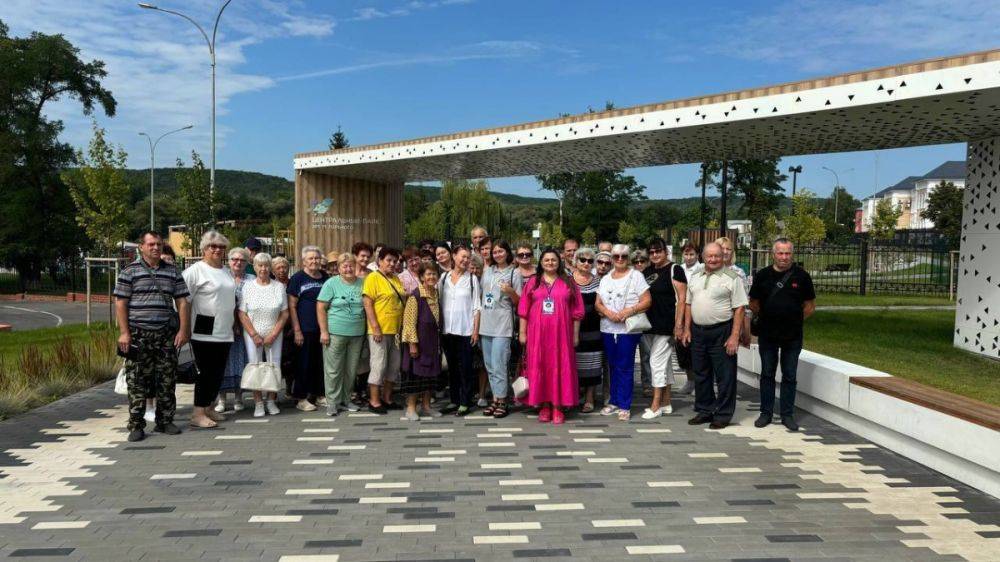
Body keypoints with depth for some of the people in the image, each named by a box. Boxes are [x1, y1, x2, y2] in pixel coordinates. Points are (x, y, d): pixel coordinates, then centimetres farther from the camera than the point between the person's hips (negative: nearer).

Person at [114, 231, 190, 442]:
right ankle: (136, 426, 7)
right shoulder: (129, 271, 1)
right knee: (137, 381, -1)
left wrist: (183, 330, 1)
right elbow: (120, 303, -2)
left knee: (167, 380, 6)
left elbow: (182, 302, 10)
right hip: (138, 335, -3)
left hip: (166, 335, 3)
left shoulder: (172, 272, 11)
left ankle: (164, 421, 18)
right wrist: (124, 332, -9)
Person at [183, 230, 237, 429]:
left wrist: (233, 322, 21)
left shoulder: (226, 272, 16)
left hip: (224, 332, 7)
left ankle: (208, 408, 23)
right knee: (205, 372, -5)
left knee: (218, 373, 11)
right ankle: (198, 414, 2)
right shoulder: (196, 270, -8)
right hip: (204, 332, -7)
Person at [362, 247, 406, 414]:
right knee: (379, 365, -2)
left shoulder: (396, 279, 13)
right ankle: (374, 401, 7)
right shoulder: (372, 278, -8)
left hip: (396, 330, 7)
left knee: (394, 366, 12)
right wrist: (375, 328, -19)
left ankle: (387, 398, 23)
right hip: (380, 331, -7)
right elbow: (367, 304, -14)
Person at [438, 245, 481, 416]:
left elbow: (476, 307, -1)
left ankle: (465, 402, 9)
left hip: (465, 330, -3)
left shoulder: (472, 279, 0)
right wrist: (439, 327, 3)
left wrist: (476, 330, -6)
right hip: (447, 330, 3)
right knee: (452, 367, 11)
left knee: (465, 368, 1)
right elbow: (440, 304, 9)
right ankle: (454, 400, 21)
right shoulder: (444, 278, 8)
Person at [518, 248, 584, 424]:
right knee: (539, 367, 2)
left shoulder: (568, 283, 7)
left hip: (561, 333, -1)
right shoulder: (533, 282, 9)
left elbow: (577, 311, 7)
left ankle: (558, 407, 6)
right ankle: (544, 406, 10)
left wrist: (575, 334, 3)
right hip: (537, 334, 1)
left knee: (559, 367, -1)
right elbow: (523, 310, 8)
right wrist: (522, 332, 2)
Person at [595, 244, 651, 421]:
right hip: (608, 329, 5)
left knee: (625, 368, -3)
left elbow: (646, 301, -7)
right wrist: (608, 312, -10)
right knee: (613, 366, 11)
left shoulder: (636, 276, -1)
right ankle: (614, 401, 21)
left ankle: (624, 405, 4)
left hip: (628, 329, -5)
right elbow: (598, 303, 11)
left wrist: (628, 311, -18)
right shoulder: (605, 279, 14)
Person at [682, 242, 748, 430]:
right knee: (701, 374, 14)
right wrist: (687, 328, 9)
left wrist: (734, 336, -15)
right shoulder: (695, 277, 12)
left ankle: (723, 414, 12)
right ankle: (704, 411, 27)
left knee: (725, 376, 2)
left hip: (721, 332, -6)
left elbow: (739, 308, -10)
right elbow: (689, 304, 17)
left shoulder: (731, 277, -7)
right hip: (697, 331, 6)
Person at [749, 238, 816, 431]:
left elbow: (810, 306, 5)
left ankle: (787, 414, 16)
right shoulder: (762, 275, 1)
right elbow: (754, 304, 9)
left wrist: (796, 320, 0)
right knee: (767, 374, 9)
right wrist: (766, 318, 5)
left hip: (792, 335, -1)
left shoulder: (801, 276, -1)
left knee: (789, 376, 7)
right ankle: (766, 413, 18)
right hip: (767, 334, 1)